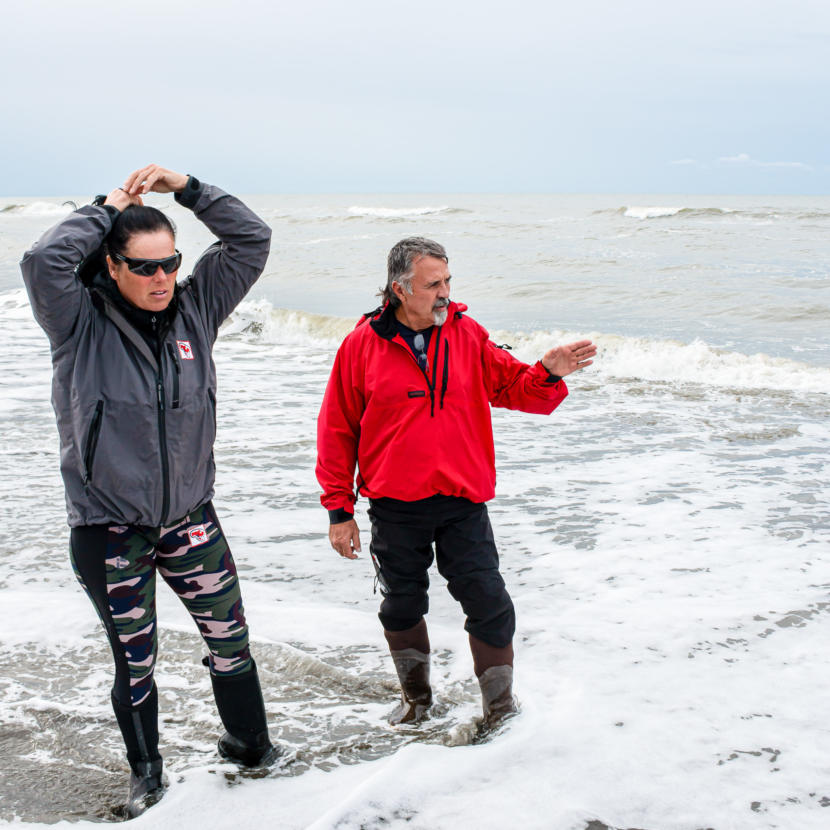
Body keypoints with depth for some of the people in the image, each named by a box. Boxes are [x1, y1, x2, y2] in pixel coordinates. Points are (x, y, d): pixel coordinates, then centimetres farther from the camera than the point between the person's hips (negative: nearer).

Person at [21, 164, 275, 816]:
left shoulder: (194, 307, 1)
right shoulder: (80, 322, -9)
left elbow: (251, 240, -1)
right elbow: (43, 262, -28)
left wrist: (187, 189, -7)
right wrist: (107, 208, -15)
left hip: (190, 518, 3)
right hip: (108, 529, -3)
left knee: (231, 639, 13)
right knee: (135, 660, 10)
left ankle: (250, 743, 37)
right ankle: (146, 774, 32)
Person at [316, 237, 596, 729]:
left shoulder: (468, 336, 3)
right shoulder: (363, 344, -3)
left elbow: (515, 387, 5)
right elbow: (338, 430, 1)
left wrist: (549, 374, -18)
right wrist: (339, 508, 0)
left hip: (463, 502, 1)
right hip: (394, 508, 0)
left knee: (488, 601, -3)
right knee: (402, 605, 12)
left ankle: (500, 700, 18)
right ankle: (417, 696, 35)